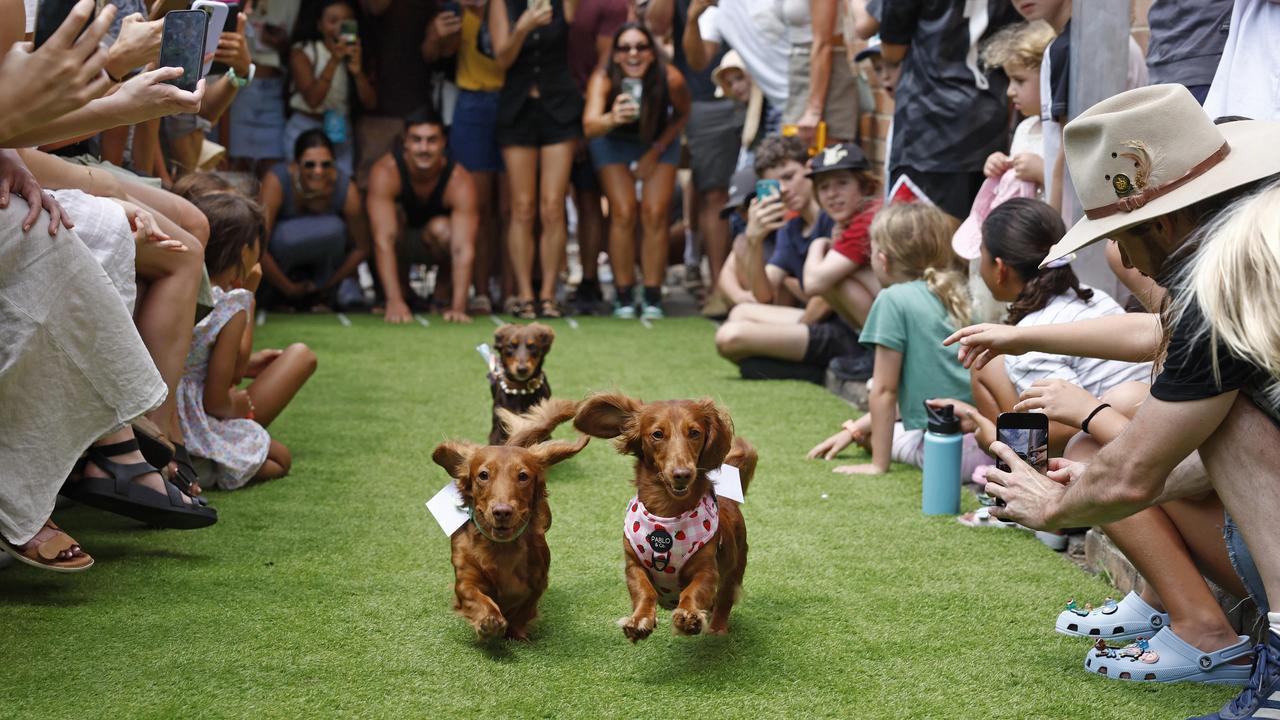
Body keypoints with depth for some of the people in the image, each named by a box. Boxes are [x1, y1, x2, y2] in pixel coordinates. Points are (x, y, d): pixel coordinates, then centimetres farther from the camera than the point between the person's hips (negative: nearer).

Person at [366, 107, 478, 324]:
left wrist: (458, 307, -50)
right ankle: (402, 290, -10)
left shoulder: (460, 181, -30)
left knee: (441, 228, -34)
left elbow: (463, 249, -38)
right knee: (394, 215, -31)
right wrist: (394, 302, -48)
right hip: (401, 244, 1)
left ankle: (443, 290, -5)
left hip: (437, 243, -1)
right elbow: (383, 240, -39)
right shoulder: (386, 172, -31)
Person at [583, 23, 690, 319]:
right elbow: (589, 125, -50)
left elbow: (683, 115, -9)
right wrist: (612, 119, -70)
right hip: (615, 142, -1)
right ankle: (624, 295, 0)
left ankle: (652, 295, 0)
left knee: (655, 214, -9)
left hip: (659, 142, 1)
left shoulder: (670, 79, -31)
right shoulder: (604, 79, -34)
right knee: (623, 214, -11)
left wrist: (656, 152, -12)